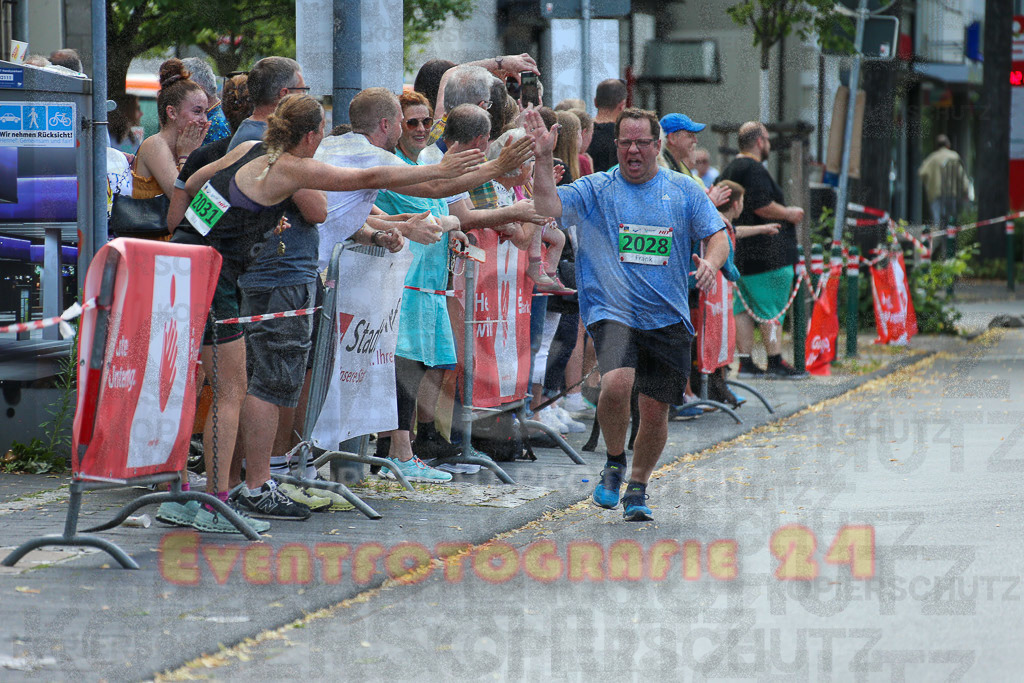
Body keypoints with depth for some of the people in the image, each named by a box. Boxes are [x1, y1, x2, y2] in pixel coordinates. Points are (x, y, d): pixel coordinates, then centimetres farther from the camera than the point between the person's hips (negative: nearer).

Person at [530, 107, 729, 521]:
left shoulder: (684, 192, 8)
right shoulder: (595, 190, 4)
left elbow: (718, 235, 9)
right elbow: (548, 205, -9)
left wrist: (710, 263, -12)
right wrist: (542, 161, -22)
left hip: (668, 319, 2)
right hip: (612, 312, -2)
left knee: (656, 410, 5)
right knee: (616, 384, -28)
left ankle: (637, 488, 29)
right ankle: (614, 462, 0)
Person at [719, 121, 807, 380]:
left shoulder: (729, 170, 18)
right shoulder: (754, 170, -14)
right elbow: (762, 206, -23)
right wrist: (789, 214, -8)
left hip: (741, 252, 10)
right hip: (767, 255, -10)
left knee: (744, 308, 9)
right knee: (773, 309, -5)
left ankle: (745, 363, 10)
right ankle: (775, 363, -4)